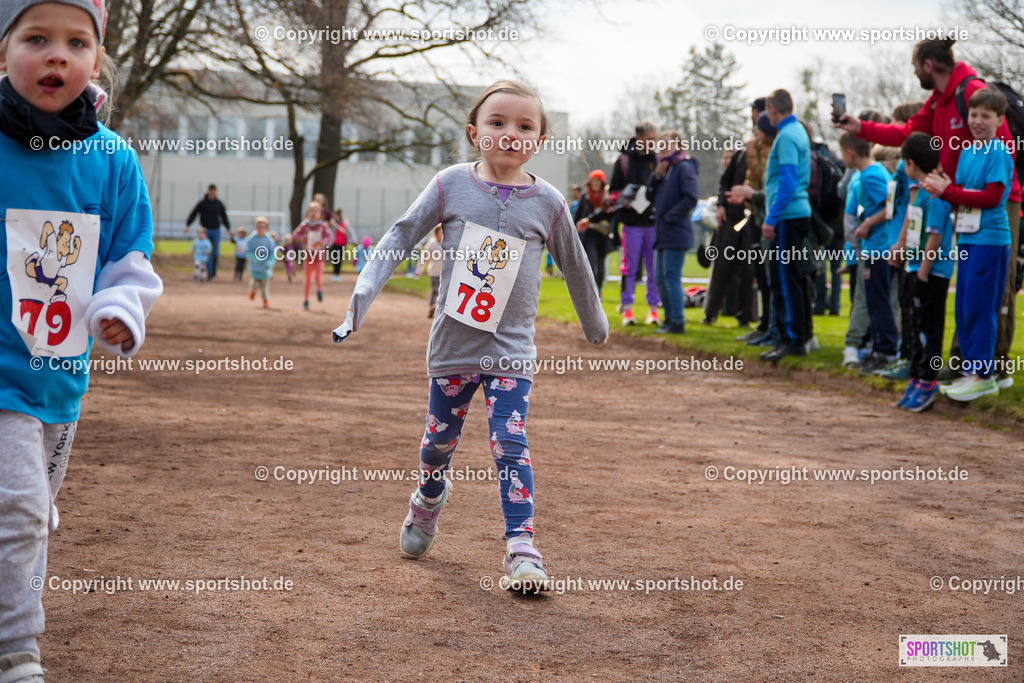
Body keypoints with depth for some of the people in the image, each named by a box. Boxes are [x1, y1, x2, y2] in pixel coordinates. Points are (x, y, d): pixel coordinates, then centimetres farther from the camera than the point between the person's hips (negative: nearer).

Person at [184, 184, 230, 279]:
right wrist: (187, 225, -11)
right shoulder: (202, 203, 0)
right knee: (207, 253, -6)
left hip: (216, 231, 2)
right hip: (205, 231, -2)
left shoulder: (219, 204, 9)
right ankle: (210, 272, -1)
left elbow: (224, 217, 18)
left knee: (216, 253, 0)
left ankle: (214, 270, 19)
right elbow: (193, 214, -1)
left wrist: (229, 229, 14)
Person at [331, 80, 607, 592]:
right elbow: (400, 237, -3)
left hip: (511, 348, -1)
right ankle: (429, 497, 45)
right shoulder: (452, 184, -5)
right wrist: (361, 298, -13)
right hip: (453, 343, 1)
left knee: (509, 442, -12)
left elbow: (575, 266, 10)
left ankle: (521, 548, -9)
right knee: (440, 439, 15)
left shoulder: (548, 202, -3)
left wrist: (596, 328, 22)